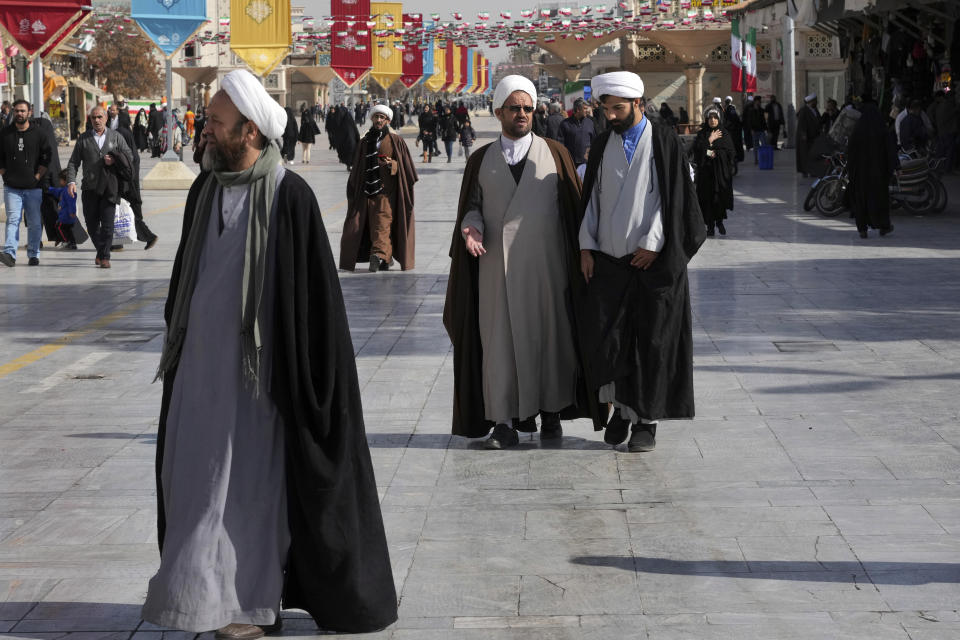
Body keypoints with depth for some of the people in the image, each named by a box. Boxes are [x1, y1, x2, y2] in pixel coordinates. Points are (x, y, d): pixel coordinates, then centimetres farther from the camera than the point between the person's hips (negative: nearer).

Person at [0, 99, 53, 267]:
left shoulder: (39, 134, 3)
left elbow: (48, 156, 1)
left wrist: (38, 176, -6)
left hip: (34, 187, 0)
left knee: (35, 223, 3)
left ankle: (33, 255, 13)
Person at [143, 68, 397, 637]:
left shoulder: (289, 196, -14)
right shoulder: (205, 190, 6)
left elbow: (313, 290, -13)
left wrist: (297, 372, -13)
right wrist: (176, 343, 17)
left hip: (254, 367, -7)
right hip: (200, 362, 7)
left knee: (252, 478, 2)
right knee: (193, 473, 12)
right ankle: (197, 585, 25)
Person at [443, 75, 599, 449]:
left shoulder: (555, 154, 7)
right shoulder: (481, 160, 11)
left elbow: (573, 207, 4)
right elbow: (472, 206, 10)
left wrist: (578, 258, -4)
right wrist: (471, 228, -13)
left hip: (546, 263, -1)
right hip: (497, 265, 1)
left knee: (549, 334, 3)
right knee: (499, 339, -3)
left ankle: (550, 413, 15)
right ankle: (504, 421, 0)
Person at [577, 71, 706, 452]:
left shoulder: (664, 142, -3)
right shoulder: (602, 145, 9)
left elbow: (675, 197, -6)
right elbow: (592, 197, 12)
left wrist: (653, 245, -11)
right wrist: (586, 246, 4)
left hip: (652, 260, -3)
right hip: (607, 260, 3)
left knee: (651, 342, 1)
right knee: (604, 339, -2)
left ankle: (645, 421, 10)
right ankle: (621, 409, 16)